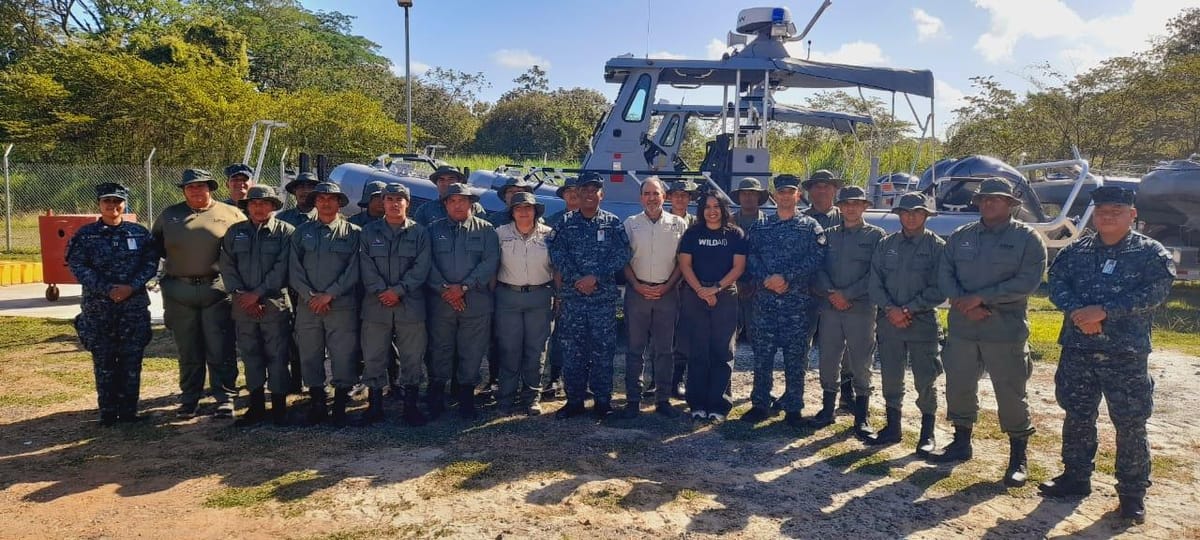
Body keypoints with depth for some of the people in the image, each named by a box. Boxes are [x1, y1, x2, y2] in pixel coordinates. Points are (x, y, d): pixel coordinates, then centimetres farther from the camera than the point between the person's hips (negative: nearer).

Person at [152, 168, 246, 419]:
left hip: (217, 290, -3)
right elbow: (154, 245, 23)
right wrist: (174, 258, 8)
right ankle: (189, 399, 21)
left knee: (220, 351, -2)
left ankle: (225, 399, 7)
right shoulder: (169, 215, 13)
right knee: (188, 352, 11)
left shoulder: (231, 214, 3)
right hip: (179, 292, 3)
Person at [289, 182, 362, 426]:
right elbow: (294, 269, 6)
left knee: (343, 356, -2)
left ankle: (340, 405, 9)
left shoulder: (352, 232, 4)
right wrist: (310, 296, -7)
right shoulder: (302, 232, 12)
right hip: (308, 305, 3)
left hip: (342, 305, -3)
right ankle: (316, 403, 19)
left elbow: (353, 270, -3)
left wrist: (329, 294, -10)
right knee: (310, 356, 7)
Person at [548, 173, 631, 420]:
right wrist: (576, 279, -14)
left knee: (603, 350, 3)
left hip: (604, 296, -1)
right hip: (572, 296, 1)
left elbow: (621, 255, -5)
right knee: (572, 350, 4)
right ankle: (574, 400, 15)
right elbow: (557, 253, -2)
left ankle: (603, 401, 13)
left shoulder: (613, 222, 5)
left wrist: (595, 277, -13)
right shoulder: (566, 222, 8)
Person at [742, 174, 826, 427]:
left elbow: (816, 259, -7)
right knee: (762, 355, 5)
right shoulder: (761, 227, 12)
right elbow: (751, 257, 3)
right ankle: (760, 404, 16)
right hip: (765, 300, 2)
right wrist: (766, 279, -14)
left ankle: (793, 409, 13)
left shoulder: (810, 226, 5)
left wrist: (786, 277, -16)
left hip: (798, 302, -2)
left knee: (795, 358, 3)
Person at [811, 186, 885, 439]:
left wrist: (847, 294, -14)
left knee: (861, 364, 1)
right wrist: (830, 292, -12)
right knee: (828, 361, 9)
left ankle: (861, 418, 10)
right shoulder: (829, 235, 12)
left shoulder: (875, 235, 2)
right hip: (829, 307, 3)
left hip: (861, 308, -3)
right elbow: (818, 268, 5)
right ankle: (827, 409, 23)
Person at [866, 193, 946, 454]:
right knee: (890, 378, 10)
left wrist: (908, 310, -14)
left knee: (925, 380, 3)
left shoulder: (937, 246, -2)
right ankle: (892, 427, 24)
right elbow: (875, 282, 4)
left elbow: (939, 289, -8)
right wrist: (890, 309, -10)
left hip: (922, 322, -3)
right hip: (888, 321, 3)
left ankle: (927, 434, 15)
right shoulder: (885, 245, 8)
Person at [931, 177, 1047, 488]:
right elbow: (944, 275, 4)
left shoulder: (1027, 238, -3)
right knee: (958, 386, 12)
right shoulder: (960, 236, 10)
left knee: (1011, 393, 2)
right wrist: (964, 304, -13)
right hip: (962, 328, 4)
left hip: (1005, 331, -4)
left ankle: (1018, 458, 17)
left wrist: (980, 297, -18)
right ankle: (961, 443, 30)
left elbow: (1027, 281, -13)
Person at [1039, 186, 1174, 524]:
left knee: (1130, 423, 3)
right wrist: (1078, 312, -20)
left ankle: (1133, 492, 16)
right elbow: (1057, 285, -1)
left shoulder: (1152, 253, -1)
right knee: (1077, 416, 13)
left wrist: (1103, 311, -22)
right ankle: (1076, 477, 28)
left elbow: (1154, 293, -14)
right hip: (1077, 350, 3)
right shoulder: (1074, 251, 9)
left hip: (1126, 354, -3)